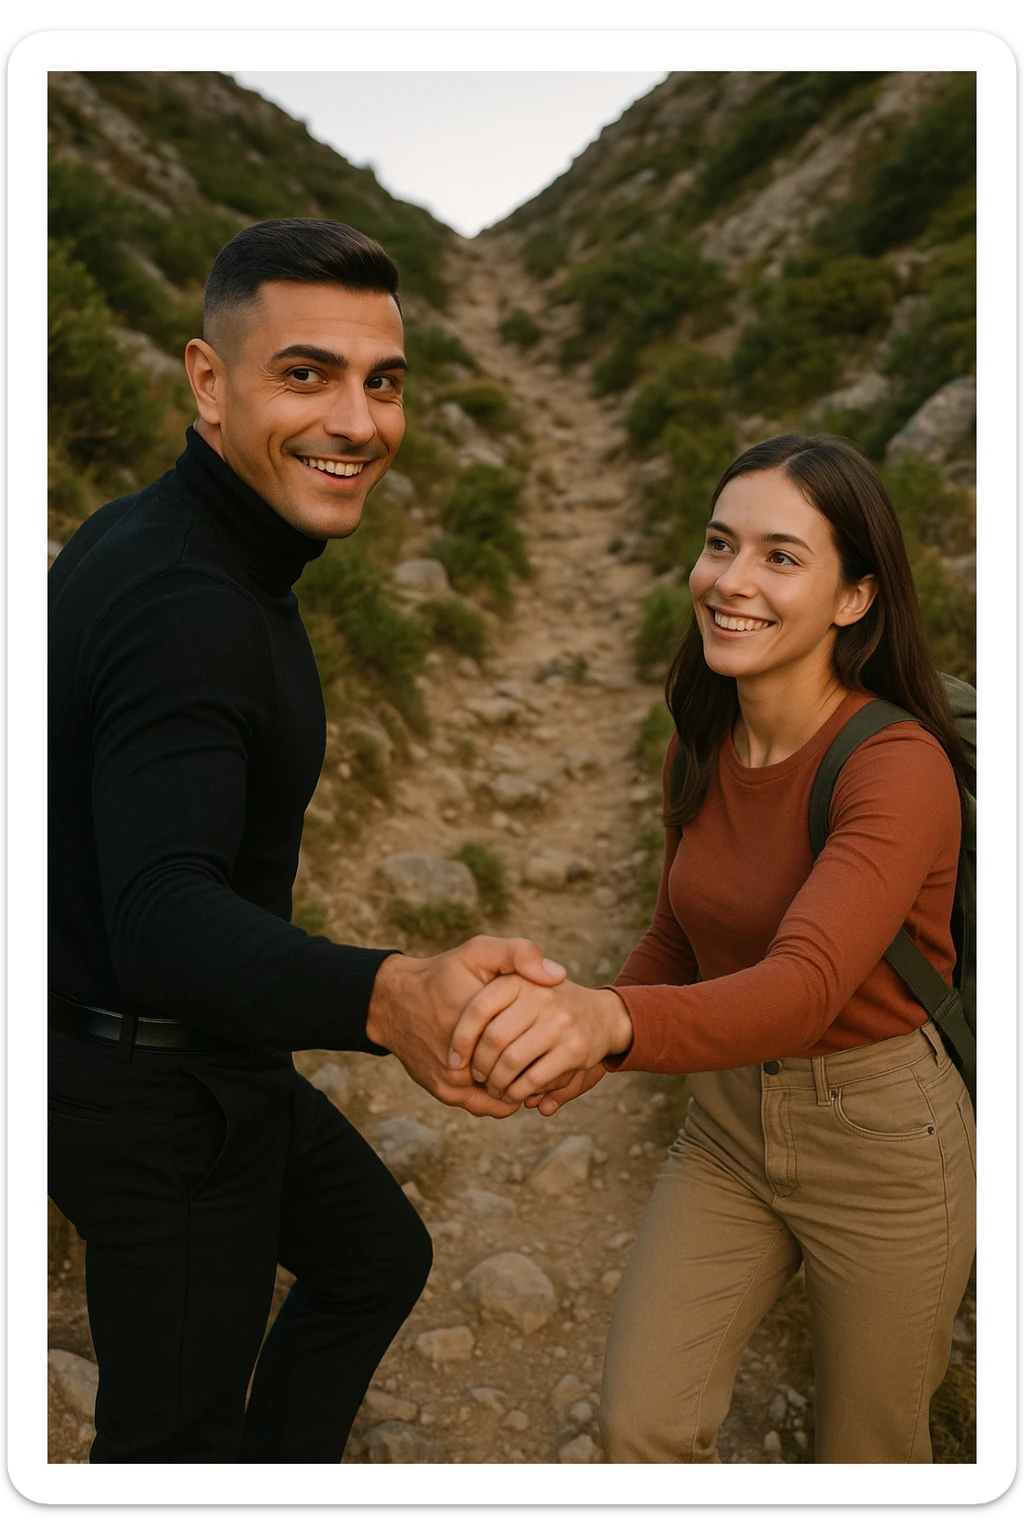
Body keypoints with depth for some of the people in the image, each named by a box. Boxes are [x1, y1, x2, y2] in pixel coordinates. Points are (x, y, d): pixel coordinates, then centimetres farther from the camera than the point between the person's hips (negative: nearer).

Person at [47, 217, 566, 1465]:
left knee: (377, 1258, 26)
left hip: (214, 1062, 10)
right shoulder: (184, 605, -29)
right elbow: (163, 919, -41)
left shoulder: (143, 539, 3)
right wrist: (389, 1000, -57)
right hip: (157, 1095, -10)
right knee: (176, 1423, 9)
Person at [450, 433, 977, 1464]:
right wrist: (585, 1040, -8)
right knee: (639, 1427, 2)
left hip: (882, 1143, -5)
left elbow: (805, 987, -40)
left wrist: (611, 1020, -58)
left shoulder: (901, 768, -25)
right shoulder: (701, 748, -4)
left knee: (865, 1455, 16)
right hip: (729, 1122, 5)